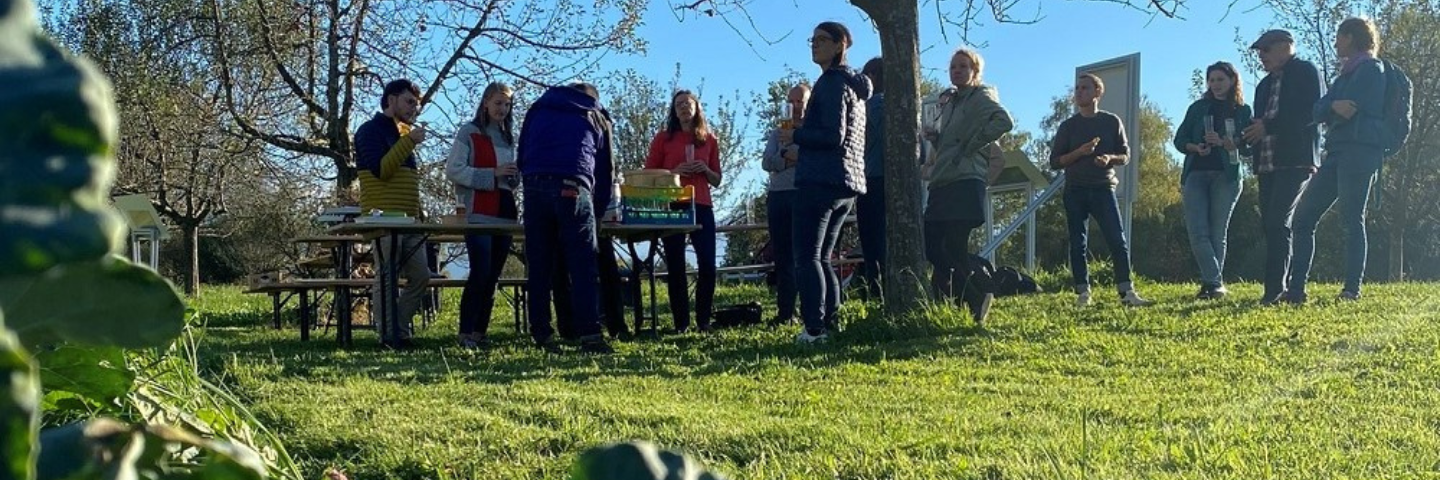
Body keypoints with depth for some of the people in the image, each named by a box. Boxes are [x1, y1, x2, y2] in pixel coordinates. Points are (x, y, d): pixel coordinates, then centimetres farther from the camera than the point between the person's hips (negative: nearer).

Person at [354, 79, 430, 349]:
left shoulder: (404, 132, 23)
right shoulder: (371, 130, -3)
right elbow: (380, 170, -17)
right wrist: (409, 141, -17)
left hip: (409, 219, 8)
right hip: (384, 218, -8)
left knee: (420, 277, 4)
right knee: (387, 280, -6)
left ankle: (400, 331, 13)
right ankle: (389, 337, -1)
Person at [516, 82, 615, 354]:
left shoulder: (538, 109, 27)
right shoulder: (598, 119, 23)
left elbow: (521, 157, 24)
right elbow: (604, 168, 25)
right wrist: (601, 206, 34)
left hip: (534, 186, 2)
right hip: (572, 189, -2)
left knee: (539, 266, 6)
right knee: (583, 266, -3)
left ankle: (541, 334, 5)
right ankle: (590, 336, -12)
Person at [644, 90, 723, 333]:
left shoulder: (709, 139, 13)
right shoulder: (663, 138, 7)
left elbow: (717, 180, 17)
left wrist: (705, 170, -4)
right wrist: (674, 171, -9)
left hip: (701, 207, 1)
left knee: (708, 265, -6)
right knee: (675, 267, 0)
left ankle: (704, 319, 7)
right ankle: (681, 322, 5)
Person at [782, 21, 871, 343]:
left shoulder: (832, 82, -8)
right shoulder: (854, 86, 21)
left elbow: (833, 136, -17)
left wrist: (795, 136, -6)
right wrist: (802, 139, 23)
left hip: (822, 180, -10)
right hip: (848, 183, 10)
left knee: (807, 256, -9)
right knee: (822, 257, 13)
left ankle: (816, 329, -14)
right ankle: (831, 324, 9)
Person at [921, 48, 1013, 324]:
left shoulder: (981, 97, -1)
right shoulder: (950, 101, 23)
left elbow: (1004, 122, -21)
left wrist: (971, 145, -16)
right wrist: (936, 139, 10)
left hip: (966, 181, -8)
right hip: (942, 182, 8)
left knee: (954, 249, -13)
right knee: (932, 246, 3)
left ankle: (980, 295, 1)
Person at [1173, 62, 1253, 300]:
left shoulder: (1243, 111, 9)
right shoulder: (1198, 108, 14)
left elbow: (1248, 147, 1)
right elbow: (1180, 139, 11)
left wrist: (1223, 142, -16)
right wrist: (1195, 148, -10)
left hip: (1226, 176, -1)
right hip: (1196, 174, 2)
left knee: (1217, 233, -2)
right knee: (1197, 232, -12)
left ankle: (1211, 284, 2)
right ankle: (1215, 283, -14)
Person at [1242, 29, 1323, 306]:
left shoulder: (1306, 72, 1)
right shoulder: (1265, 85, 23)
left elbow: (1313, 112, -12)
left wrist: (1269, 125, -15)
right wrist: (1248, 137, -2)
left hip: (1295, 160, -8)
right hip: (1268, 164, 8)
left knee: (1278, 223, -16)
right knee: (1270, 225, 4)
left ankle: (1276, 289, -18)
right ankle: (1285, 288, 9)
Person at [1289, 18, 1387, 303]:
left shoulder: (1371, 68, -2)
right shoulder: (1348, 74, 24)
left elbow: (1352, 110, -13)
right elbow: (1319, 111, 11)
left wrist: (1330, 110, 4)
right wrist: (1334, 107, -10)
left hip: (1359, 150, -9)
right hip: (1338, 151, 9)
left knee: (1352, 221, -10)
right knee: (1303, 217, 3)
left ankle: (1352, 289, -8)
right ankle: (1296, 289, 3)